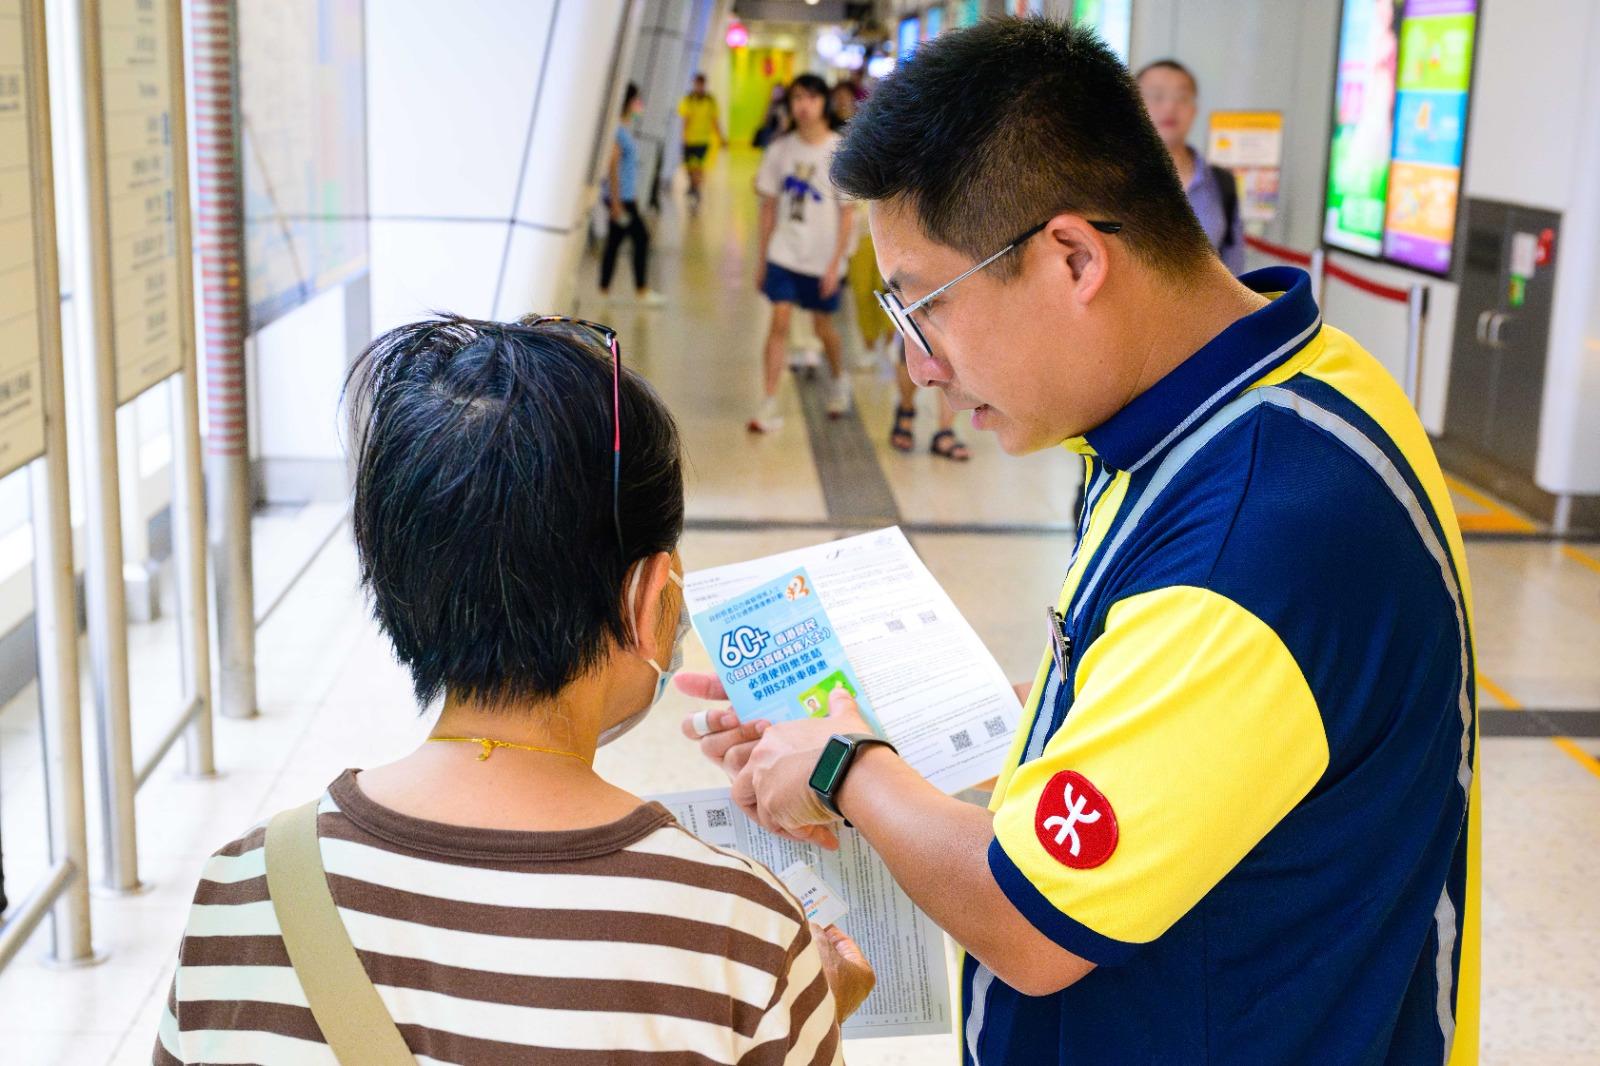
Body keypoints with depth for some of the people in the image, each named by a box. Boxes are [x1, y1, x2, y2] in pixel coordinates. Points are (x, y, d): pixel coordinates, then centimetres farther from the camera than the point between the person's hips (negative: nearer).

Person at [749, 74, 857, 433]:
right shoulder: (781, 150, 2)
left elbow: (847, 212, -7)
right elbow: (769, 205, 9)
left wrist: (836, 263, -11)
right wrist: (762, 257, 8)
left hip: (822, 257, -2)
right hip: (784, 252, 2)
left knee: (823, 326, 11)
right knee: (780, 320, -9)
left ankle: (839, 380, 41)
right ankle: (769, 405, -9)